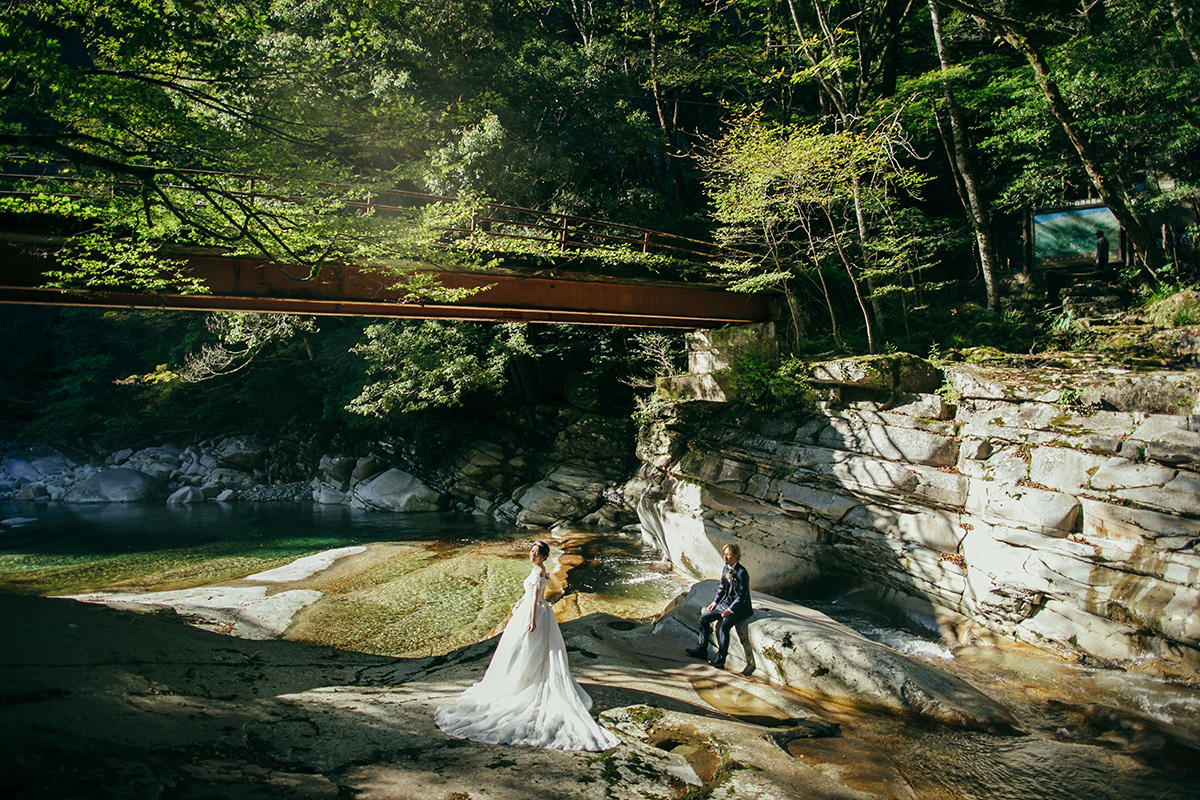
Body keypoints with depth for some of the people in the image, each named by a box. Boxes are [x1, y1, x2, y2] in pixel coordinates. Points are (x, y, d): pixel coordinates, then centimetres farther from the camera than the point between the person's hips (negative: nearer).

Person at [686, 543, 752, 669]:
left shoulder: (742, 572, -19)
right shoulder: (726, 569, 5)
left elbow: (742, 596, -18)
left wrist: (730, 610, -21)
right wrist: (716, 602, 7)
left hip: (740, 607, -9)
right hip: (726, 603, 9)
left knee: (724, 625, -30)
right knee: (704, 618, 2)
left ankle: (720, 659, -26)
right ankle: (701, 648, 13)